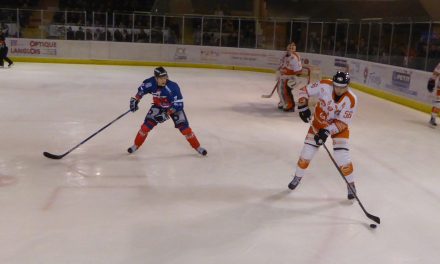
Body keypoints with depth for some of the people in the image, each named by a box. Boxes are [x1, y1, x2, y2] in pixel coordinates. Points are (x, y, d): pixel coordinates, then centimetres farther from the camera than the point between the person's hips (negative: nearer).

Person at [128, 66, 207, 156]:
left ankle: (197, 147, 5)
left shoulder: (172, 87, -35)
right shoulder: (151, 83, -23)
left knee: (184, 127, -11)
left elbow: (178, 104, -33)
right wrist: (135, 100, -2)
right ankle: (136, 145, 14)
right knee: (147, 125, -7)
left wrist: (166, 114, -37)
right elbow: (141, 89, 1)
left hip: (174, 107, -3)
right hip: (158, 106, 3)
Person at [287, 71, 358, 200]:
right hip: (319, 122, 2)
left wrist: (327, 131, -34)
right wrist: (303, 107, -22)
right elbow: (304, 90, -12)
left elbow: (342, 122, -25)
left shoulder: (351, 100, -28)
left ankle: (351, 185, 11)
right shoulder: (324, 86, -25)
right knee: (307, 152, 4)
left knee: (342, 158, -10)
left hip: (339, 126, -2)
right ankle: (298, 177, 27)